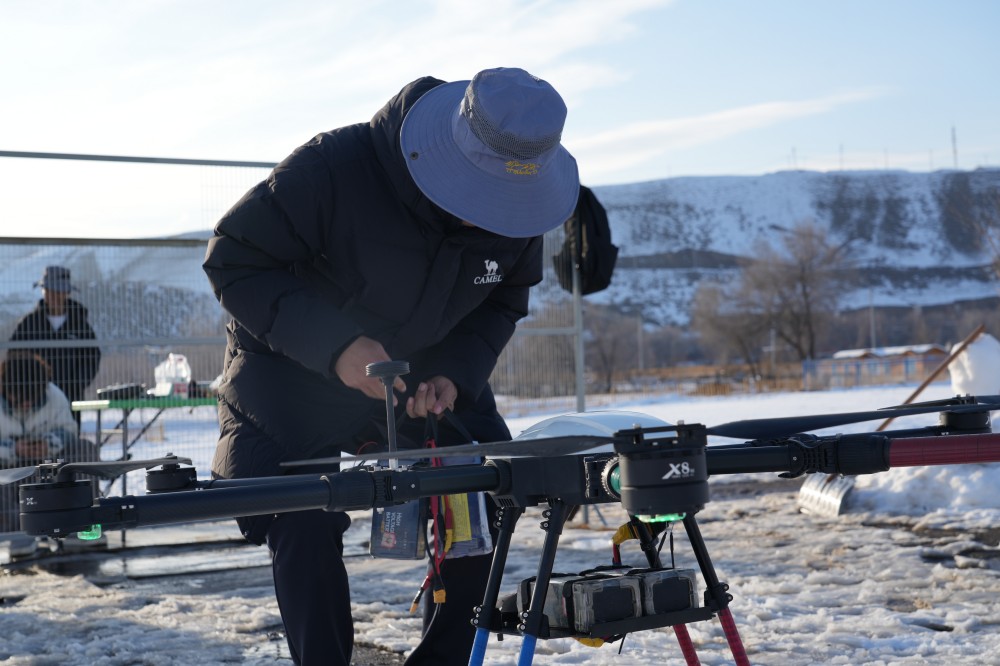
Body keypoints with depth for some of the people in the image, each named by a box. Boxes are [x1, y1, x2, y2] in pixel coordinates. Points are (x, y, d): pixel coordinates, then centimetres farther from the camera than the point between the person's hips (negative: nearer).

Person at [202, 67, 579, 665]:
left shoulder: (517, 212, -17)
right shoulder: (331, 170, -33)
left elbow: (504, 302, 0)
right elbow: (233, 261, -26)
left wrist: (455, 373, -21)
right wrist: (334, 347, -38)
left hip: (426, 371, 4)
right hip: (294, 376, -4)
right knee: (306, 526, -19)